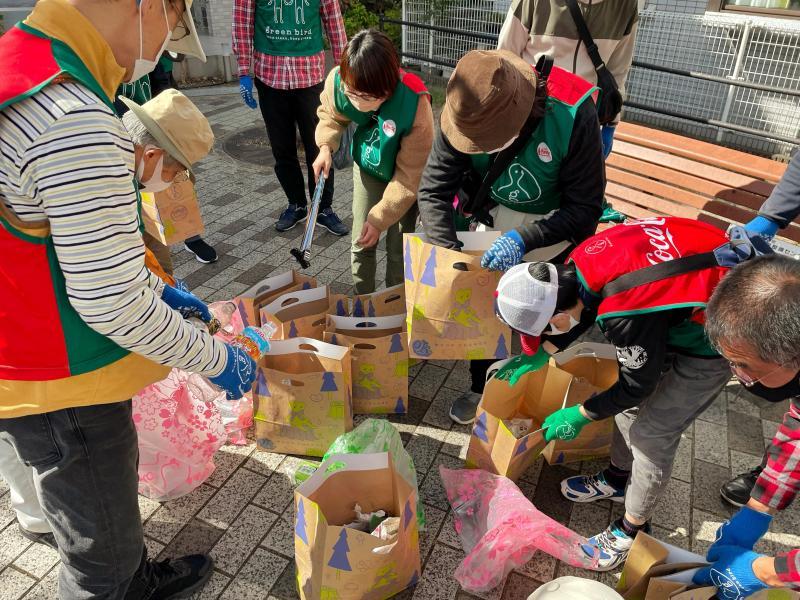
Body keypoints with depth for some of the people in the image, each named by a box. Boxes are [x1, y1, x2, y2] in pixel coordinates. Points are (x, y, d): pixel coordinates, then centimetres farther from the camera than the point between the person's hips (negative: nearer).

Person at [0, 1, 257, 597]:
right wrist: (216, 359, -12)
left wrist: (153, 288, 14)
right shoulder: (77, 123, -30)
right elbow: (111, 303, -27)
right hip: (61, 391, -10)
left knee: (107, 524, 32)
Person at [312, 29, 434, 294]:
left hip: (404, 175, -3)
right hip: (367, 167, 4)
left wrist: (380, 218, -23)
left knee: (397, 249, -1)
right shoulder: (338, 81, -28)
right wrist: (326, 147, -20)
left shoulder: (414, 104, -39)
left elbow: (409, 175, -28)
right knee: (361, 242, 7)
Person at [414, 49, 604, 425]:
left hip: (557, 223, -2)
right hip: (492, 218, 2)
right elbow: (432, 192, -21)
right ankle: (481, 387, 34)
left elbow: (585, 208, -26)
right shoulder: (465, 112, -25)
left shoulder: (572, 114, -33)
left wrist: (525, 238, -39)